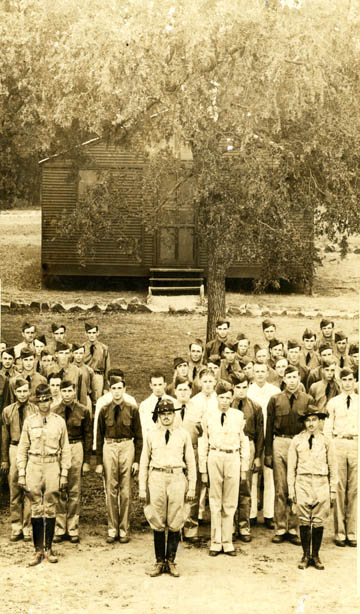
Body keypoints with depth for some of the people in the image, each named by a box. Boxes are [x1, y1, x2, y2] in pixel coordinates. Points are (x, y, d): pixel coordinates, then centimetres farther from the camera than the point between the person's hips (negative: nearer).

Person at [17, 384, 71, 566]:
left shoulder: (59, 421, 3)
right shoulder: (29, 421, 4)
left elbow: (65, 450, 5)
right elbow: (22, 448, 6)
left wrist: (64, 473, 1)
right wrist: (21, 473, 0)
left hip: (52, 467, 0)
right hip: (34, 467, 0)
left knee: (50, 509, 4)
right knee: (36, 509, 3)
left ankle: (48, 549, 14)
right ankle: (38, 550, 10)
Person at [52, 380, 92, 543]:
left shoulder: (83, 411, 2)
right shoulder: (53, 411, 4)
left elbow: (88, 436, 5)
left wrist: (87, 461, 1)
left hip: (76, 450, -1)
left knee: (75, 491, 3)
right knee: (59, 492, 2)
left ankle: (73, 530, 11)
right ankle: (59, 530, 11)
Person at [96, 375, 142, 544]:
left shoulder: (132, 410, 3)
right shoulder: (104, 410, 6)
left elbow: (138, 437, 5)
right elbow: (99, 437, 8)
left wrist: (136, 460, -2)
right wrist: (99, 462, 3)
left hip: (127, 448, -1)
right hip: (109, 448, 1)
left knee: (125, 491, 2)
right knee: (110, 490, 3)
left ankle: (124, 530, 11)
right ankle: (112, 530, 13)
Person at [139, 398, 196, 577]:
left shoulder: (183, 435, 6)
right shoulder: (150, 435, 8)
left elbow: (190, 462, 9)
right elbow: (144, 463, 10)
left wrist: (191, 487, 5)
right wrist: (142, 488, 6)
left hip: (177, 479, 0)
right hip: (156, 478, 0)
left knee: (175, 524, 3)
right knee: (157, 523, 5)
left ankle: (171, 561, 14)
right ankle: (159, 561, 16)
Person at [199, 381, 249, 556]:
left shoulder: (239, 416, 4)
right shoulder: (208, 416, 4)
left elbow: (244, 442, 8)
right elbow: (203, 444, 7)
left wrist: (244, 467, 6)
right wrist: (203, 470, 6)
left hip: (233, 458, 0)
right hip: (214, 458, 0)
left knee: (230, 503, 5)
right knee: (215, 502, 5)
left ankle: (227, 542, 13)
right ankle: (216, 542, 13)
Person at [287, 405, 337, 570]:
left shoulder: (326, 441, 5)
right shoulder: (297, 440, 4)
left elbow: (333, 468, 9)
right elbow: (291, 467, 7)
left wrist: (333, 491, 7)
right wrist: (291, 490, 4)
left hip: (321, 484, 0)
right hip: (303, 483, 0)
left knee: (318, 522, 3)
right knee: (304, 521, 3)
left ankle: (315, 556, 15)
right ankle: (305, 555, 14)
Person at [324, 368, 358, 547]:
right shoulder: (333, 402, 9)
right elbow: (327, 428, 8)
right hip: (338, 444, 0)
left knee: (354, 489, 1)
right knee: (339, 488, -1)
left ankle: (352, 533, 7)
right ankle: (340, 533, 4)